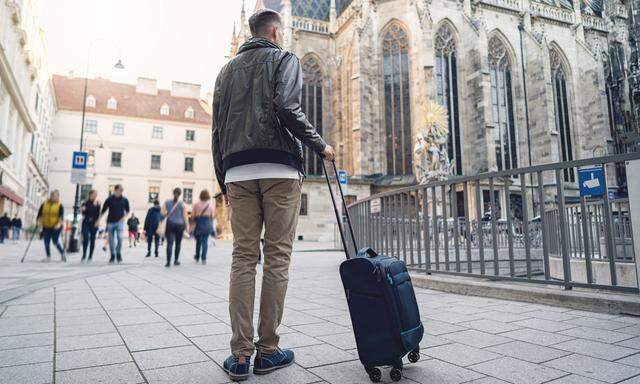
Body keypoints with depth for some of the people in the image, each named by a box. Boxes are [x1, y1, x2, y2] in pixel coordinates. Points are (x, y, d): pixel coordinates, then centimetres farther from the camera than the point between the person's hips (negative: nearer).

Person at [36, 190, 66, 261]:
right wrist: (39, 221, -8)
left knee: (55, 242, -9)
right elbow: (40, 214, 8)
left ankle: (62, 253, 12)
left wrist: (59, 224, -28)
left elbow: (61, 216, -13)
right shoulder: (44, 204, 7)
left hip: (56, 227, -4)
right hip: (46, 227, 4)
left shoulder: (60, 206, -3)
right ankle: (48, 257, 15)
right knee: (46, 243, 3)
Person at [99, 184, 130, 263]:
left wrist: (124, 217, -1)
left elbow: (127, 211, 15)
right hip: (110, 222, 0)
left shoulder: (124, 200, 4)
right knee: (111, 240, 4)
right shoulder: (109, 199, 0)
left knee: (120, 238, -14)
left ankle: (118, 254, 4)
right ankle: (112, 256, 17)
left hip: (119, 222, 0)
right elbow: (103, 211, 5)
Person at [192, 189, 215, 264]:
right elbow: (212, 216, 2)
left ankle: (197, 257, 27)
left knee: (198, 241, 14)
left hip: (198, 223, 0)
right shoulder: (211, 204, 1)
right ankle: (204, 258, -5)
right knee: (205, 241, 3)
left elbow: (193, 216, -1)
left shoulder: (196, 204, -1)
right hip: (207, 224, 0)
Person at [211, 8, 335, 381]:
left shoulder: (228, 69, 23)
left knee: (243, 259, 3)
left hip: (238, 171, 5)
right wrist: (321, 145, -1)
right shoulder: (284, 58, 8)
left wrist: (223, 179, 20)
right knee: (277, 258, 0)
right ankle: (268, 350, 6)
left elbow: (217, 128, 18)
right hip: (279, 168, -4)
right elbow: (287, 108, -11)